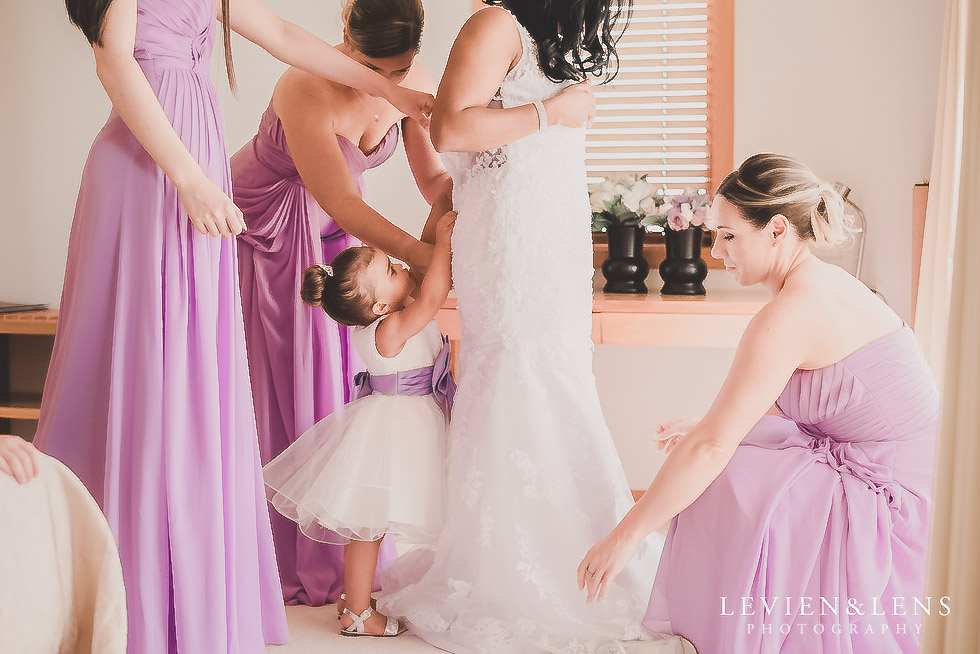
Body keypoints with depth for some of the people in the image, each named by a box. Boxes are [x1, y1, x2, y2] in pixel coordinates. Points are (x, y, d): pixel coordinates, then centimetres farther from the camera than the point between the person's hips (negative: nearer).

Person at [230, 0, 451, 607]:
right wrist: (424, 255, -40)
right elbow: (342, 204, -36)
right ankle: (275, 556, 8)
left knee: (336, 377, 4)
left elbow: (434, 174, -10)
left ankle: (342, 553, 14)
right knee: (269, 385, -2)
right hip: (262, 232, -5)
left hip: (334, 236, 5)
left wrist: (449, 202, -33)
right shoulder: (305, 89, -34)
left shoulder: (416, 81, -15)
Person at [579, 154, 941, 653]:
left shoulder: (789, 314, -23)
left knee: (720, 486, -13)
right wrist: (704, 428, 17)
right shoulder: (822, 283, 6)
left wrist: (625, 536, -19)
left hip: (891, 500, -10)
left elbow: (711, 446, -25)